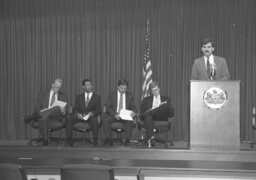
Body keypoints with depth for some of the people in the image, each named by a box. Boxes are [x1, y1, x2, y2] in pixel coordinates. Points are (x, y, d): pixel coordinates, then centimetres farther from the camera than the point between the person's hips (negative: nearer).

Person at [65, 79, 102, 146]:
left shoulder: (97, 97, 14)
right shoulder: (79, 97, 19)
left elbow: (99, 110, 4)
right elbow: (75, 109, 11)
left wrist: (91, 113, -16)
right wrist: (77, 114, -13)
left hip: (91, 116, -2)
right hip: (80, 116, 2)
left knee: (94, 121, -37)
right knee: (69, 120, -26)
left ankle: (95, 141, -28)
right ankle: (69, 141, -21)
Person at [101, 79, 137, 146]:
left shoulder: (130, 96, 11)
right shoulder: (112, 94, 6)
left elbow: (133, 107, 10)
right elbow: (108, 108, -1)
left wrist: (133, 112, -16)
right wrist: (114, 115, -19)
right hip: (114, 115, 0)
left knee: (129, 120, -35)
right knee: (104, 119, -30)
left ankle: (127, 140, -29)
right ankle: (108, 139, -23)